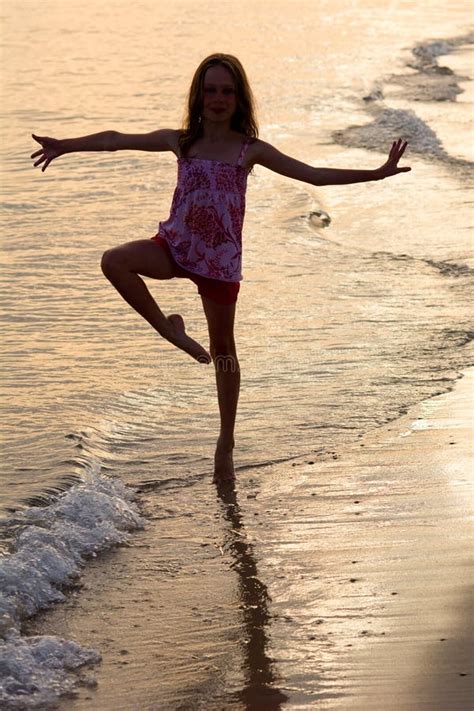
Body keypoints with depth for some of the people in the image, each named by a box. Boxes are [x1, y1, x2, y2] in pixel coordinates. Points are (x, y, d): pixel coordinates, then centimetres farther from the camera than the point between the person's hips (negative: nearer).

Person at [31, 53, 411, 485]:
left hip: (220, 256, -2)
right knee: (114, 261, -26)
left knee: (223, 350, 4)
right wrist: (65, 146, 21)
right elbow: (116, 140, 15)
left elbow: (313, 174, -3)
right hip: (177, 245, 2)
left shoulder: (250, 150, -1)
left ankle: (226, 445, 18)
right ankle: (169, 329, -6)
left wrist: (374, 174, -11)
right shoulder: (181, 142, 5)